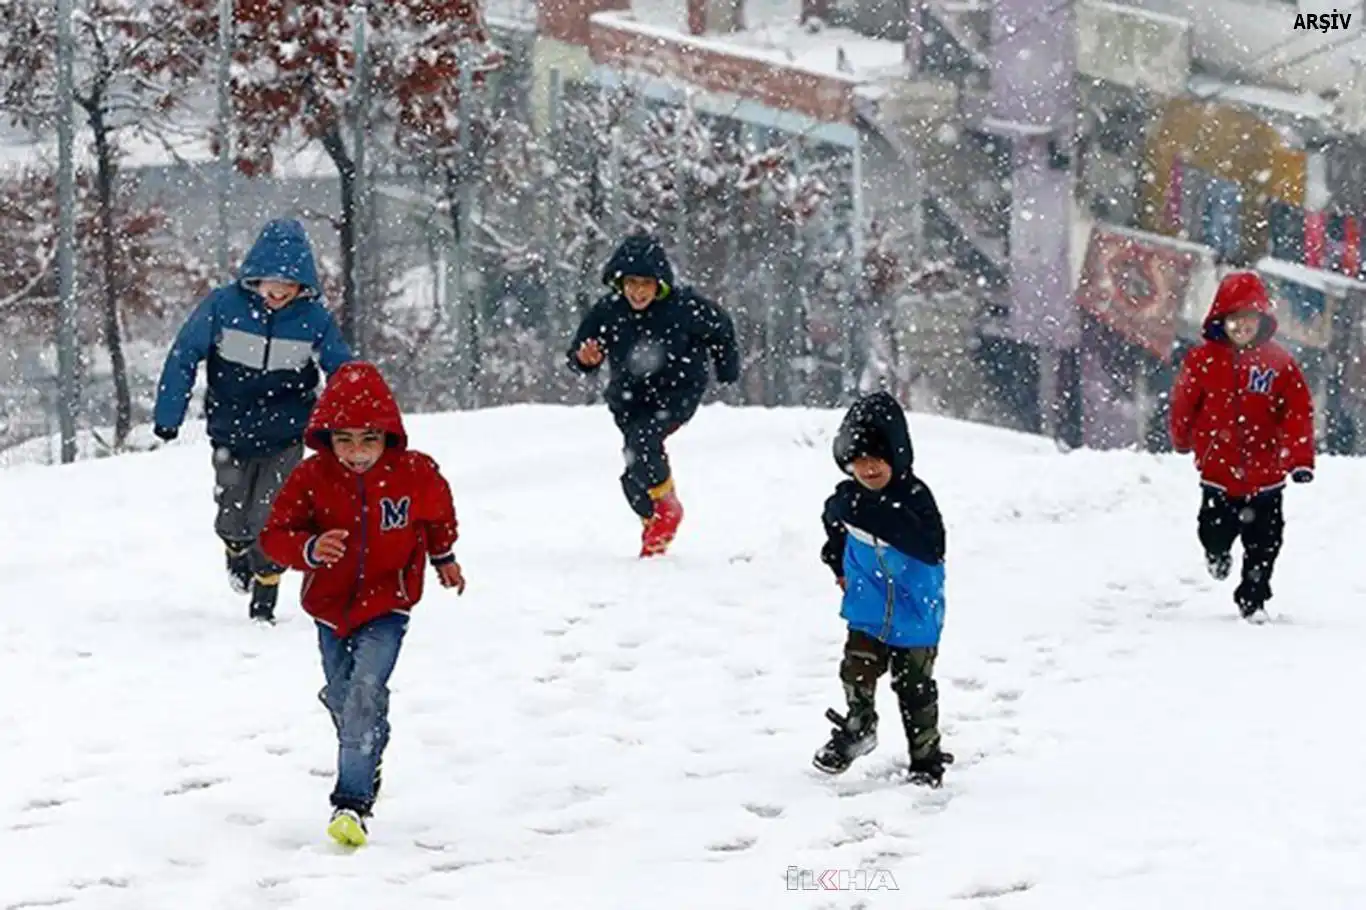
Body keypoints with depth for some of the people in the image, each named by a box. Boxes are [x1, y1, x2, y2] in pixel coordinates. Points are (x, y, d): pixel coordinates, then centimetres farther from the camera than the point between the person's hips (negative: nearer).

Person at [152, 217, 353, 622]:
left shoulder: (314, 319, -12)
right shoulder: (223, 306, -15)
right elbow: (184, 357, -6)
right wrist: (168, 417, -6)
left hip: (285, 439, -1)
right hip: (231, 435, 1)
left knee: (269, 521, -8)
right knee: (232, 521, 9)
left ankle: (263, 603, 11)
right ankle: (238, 555, 45)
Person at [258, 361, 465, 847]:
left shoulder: (415, 473, -13)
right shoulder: (310, 478, -15)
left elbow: (437, 514, 10)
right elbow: (275, 534, -13)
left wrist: (444, 557, 25)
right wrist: (310, 549, -33)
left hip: (386, 607, -3)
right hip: (331, 606, 3)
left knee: (365, 693, -20)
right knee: (341, 697, 17)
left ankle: (353, 801, -21)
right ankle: (368, 761, 46)